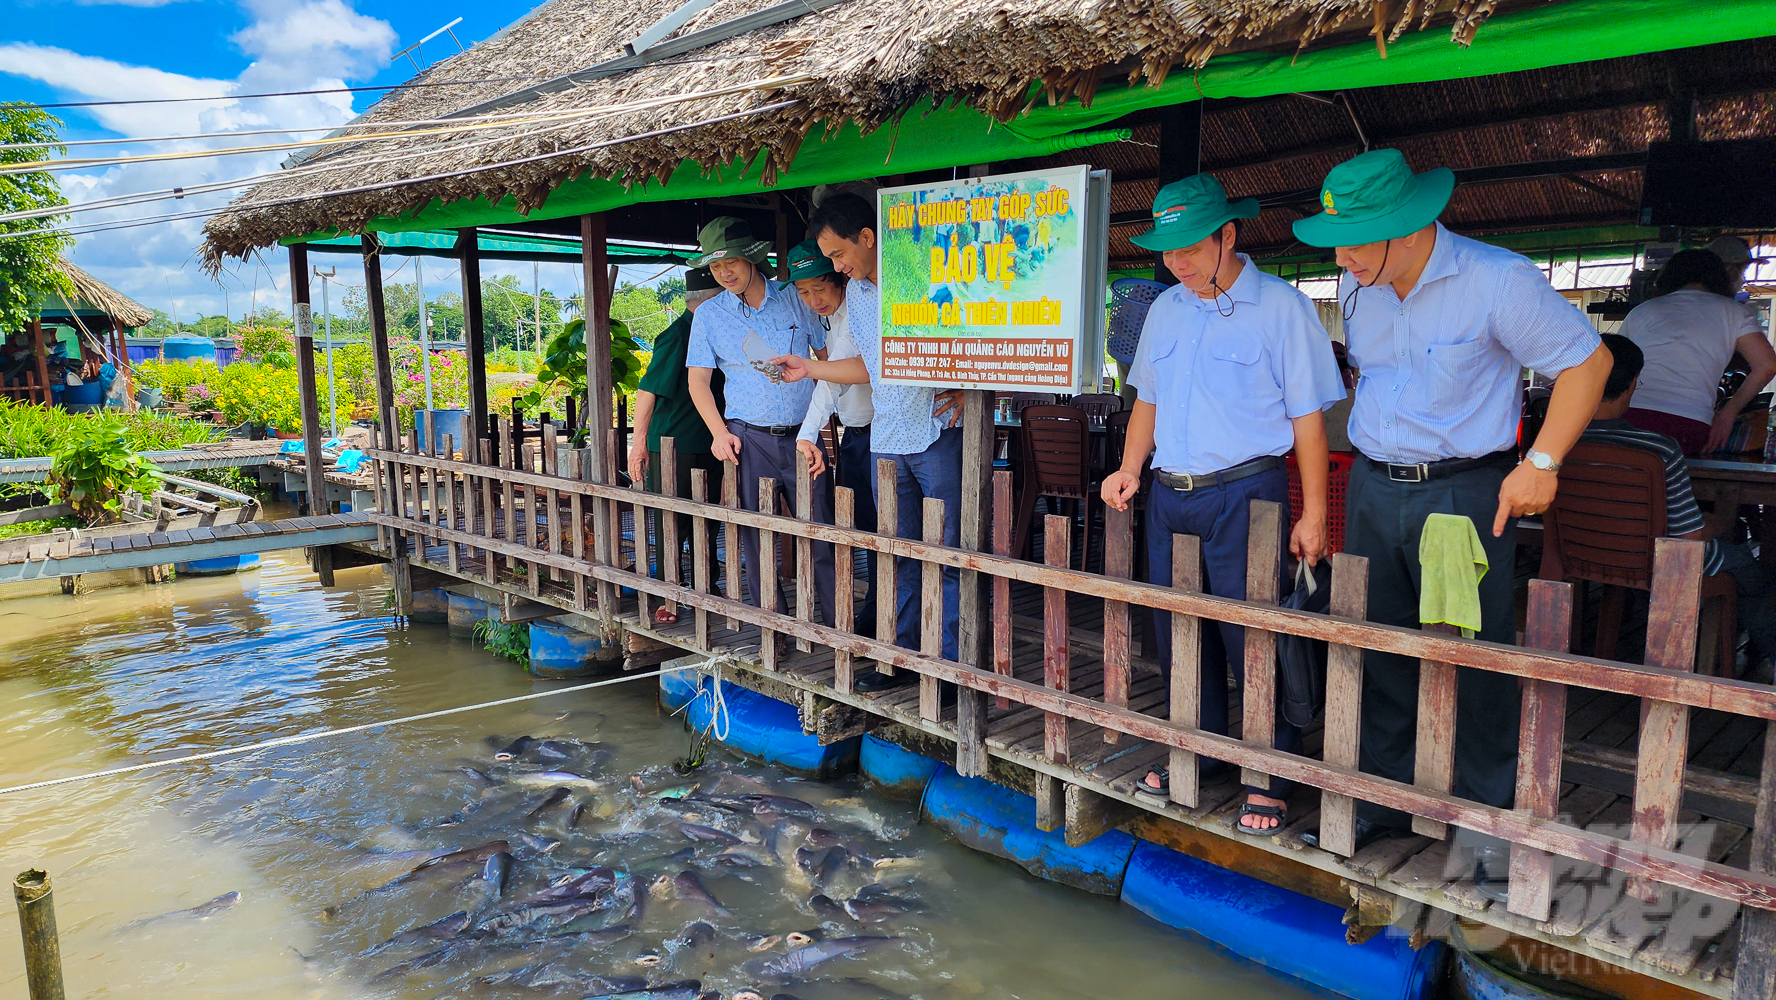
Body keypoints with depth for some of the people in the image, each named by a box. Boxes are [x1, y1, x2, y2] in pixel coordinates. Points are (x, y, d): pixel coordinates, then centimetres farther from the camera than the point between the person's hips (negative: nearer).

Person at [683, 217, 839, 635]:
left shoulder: (794, 298, 7)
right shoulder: (708, 315, 7)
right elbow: (698, 380, 7)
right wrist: (719, 432, -6)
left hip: (803, 435, 0)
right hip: (749, 439, 0)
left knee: (822, 532, -2)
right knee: (756, 538, 2)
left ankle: (834, 621, 8)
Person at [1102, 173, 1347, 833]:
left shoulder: (1281, 306, -6)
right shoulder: (1165, 309, 12)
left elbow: (1308, 417, -6)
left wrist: (1313, 514, -8)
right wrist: (1131, 469, 5)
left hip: (1242, 494, -6)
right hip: (1168, 494, 6)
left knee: (1252, 640, -3)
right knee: (1177, 631, 12)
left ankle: (1271, 778, 12)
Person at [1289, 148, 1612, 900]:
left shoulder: (1497, 280, -14)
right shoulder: (1356, 287, 4)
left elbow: (1587, 359, -6)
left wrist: (1542, 461, -11)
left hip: (1465, 492, -5)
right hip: (1372, 490, 6)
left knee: (1476, 660, 1)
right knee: (1377, 652, 10)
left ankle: (1487, 823, 17)